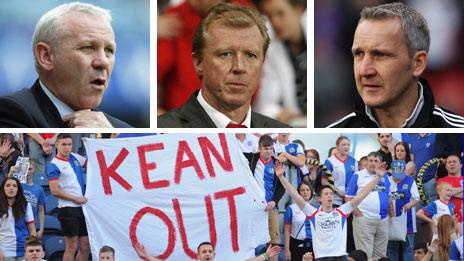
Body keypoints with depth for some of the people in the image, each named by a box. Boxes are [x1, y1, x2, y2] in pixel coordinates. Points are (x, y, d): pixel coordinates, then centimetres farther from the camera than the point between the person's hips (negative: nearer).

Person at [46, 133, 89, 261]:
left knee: (85, 246, 7)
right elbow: (54, 191, -14)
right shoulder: (53, 165, -9)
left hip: (82, 207, 7)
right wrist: (76, 198, -11)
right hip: (68, 208, -7)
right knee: (71, 247, -6)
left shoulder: (74, 158, 11)